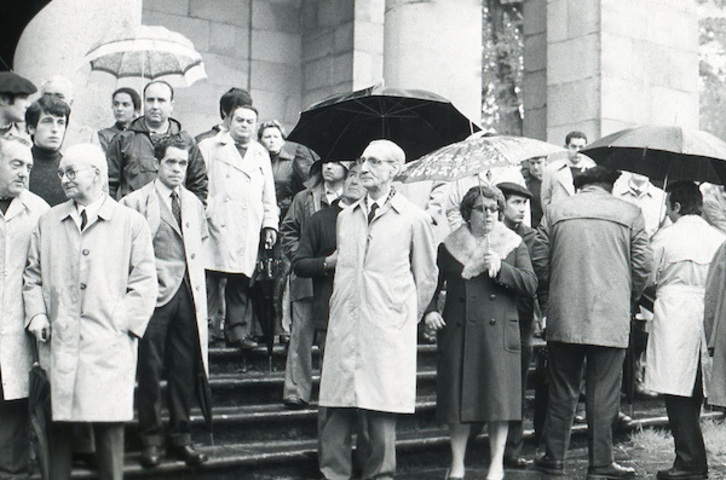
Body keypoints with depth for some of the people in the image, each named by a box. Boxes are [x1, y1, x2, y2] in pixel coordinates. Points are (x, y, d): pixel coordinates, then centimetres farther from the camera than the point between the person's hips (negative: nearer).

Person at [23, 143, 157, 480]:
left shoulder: (131, 223, 4)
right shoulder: (48, 222, 14)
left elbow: (145, 283, 2)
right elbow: (32, 275, 18)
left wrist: (125, 323, -7)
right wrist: (37, 314, 3)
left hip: (109, 344, -3)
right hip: (59, 342, 3)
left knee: (109, 424, -2)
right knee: (58, 425, 4)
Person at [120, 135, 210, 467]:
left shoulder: (193, 203, 15)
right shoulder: (137, 202, -3)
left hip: (188, 293, 5)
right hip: (155, 293, -5)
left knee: (185, 369, 7)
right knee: (150, 369, -1)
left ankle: (181, 437, 18)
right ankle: (150, 439, 12)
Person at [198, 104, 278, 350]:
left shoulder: (261, 155, 22)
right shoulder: (209, 147, 10)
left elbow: (268, 194, 23)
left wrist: (270, 224, 16)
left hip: (248, 232, 3)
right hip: (216, 226, -3)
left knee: (241, 282, 2)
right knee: (206, 280, -8)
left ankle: (238, 330, 8)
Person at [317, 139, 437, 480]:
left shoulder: (414, 218, 2)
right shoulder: (345, 218, 15)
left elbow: (426, 278, 8)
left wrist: (405, 319, 8)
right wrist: (341, 309, 15)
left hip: (388, 335, -4)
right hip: (343, 330, 4)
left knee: (381, 412, -1)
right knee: (336, 409, 1)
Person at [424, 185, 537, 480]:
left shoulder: (513, 245, 9)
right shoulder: (449, 246, 11)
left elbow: (531, 285, 0)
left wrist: (501, 268, -12)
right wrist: (429, 310, -1)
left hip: (499, 333, -1)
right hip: (458, 334, 1)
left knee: (498, 397, -1)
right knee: (458, 397, 2)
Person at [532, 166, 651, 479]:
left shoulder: (556, 210, 7)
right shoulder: (629, 213, 5)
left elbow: (539, 262, 4)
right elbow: (642, 266, 0)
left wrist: (547, 302, 17)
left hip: (564, 316, 1)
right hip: (611, 318, -1)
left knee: (562, 390, 10)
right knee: (603, 393, 4)